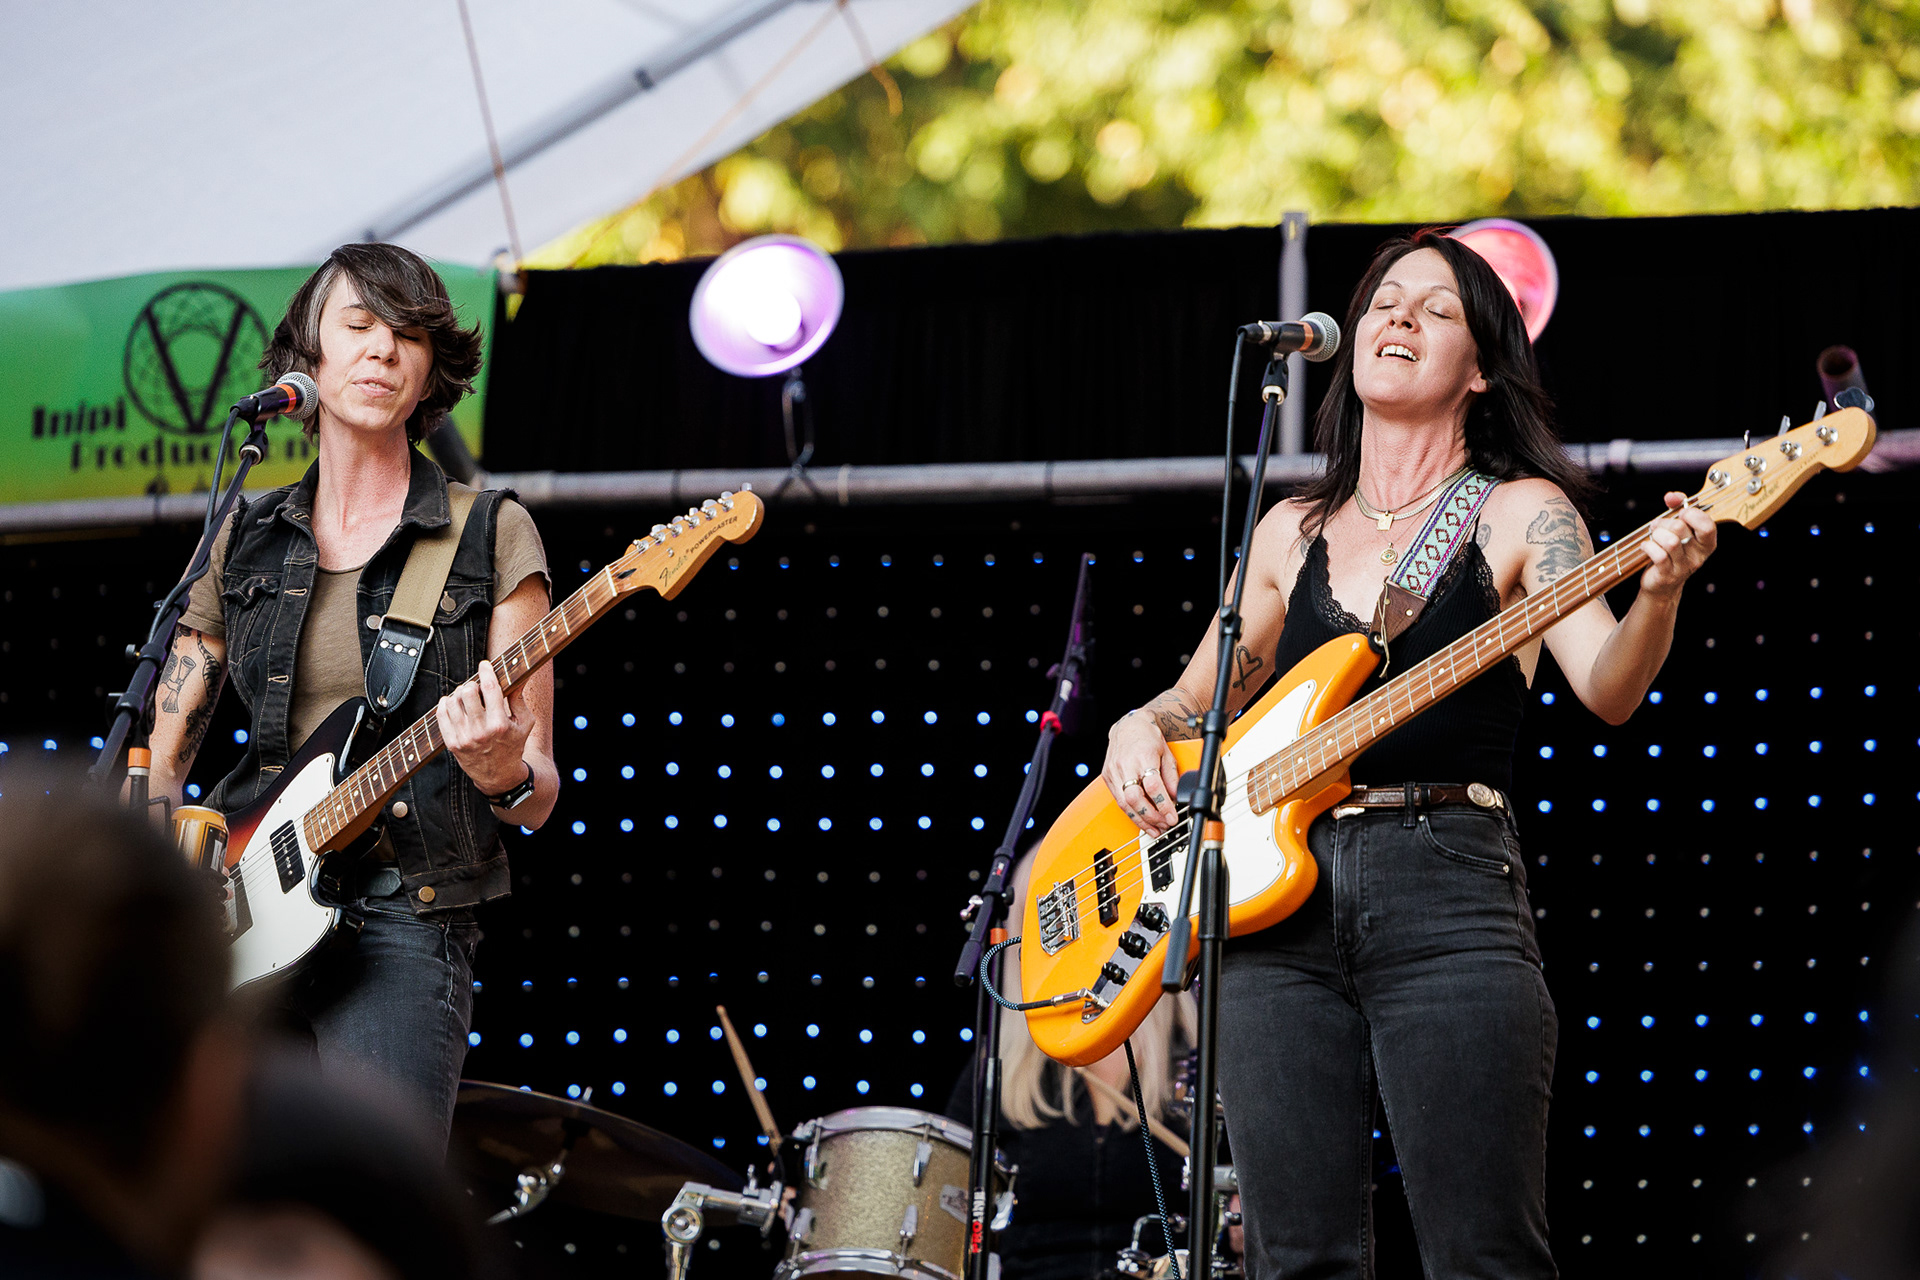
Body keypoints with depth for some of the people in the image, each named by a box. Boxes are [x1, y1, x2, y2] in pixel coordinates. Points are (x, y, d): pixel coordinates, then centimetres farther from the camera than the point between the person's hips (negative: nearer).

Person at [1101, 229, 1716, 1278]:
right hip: (1276, 894, 4)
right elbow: (1196, 696, 29)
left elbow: (1607, 690, -9)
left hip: (1447, 888, -4)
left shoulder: (1520, 515, 7)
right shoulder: (1293, 532, 20)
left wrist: (1659, 594, -29)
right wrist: (1139, 730, 6)